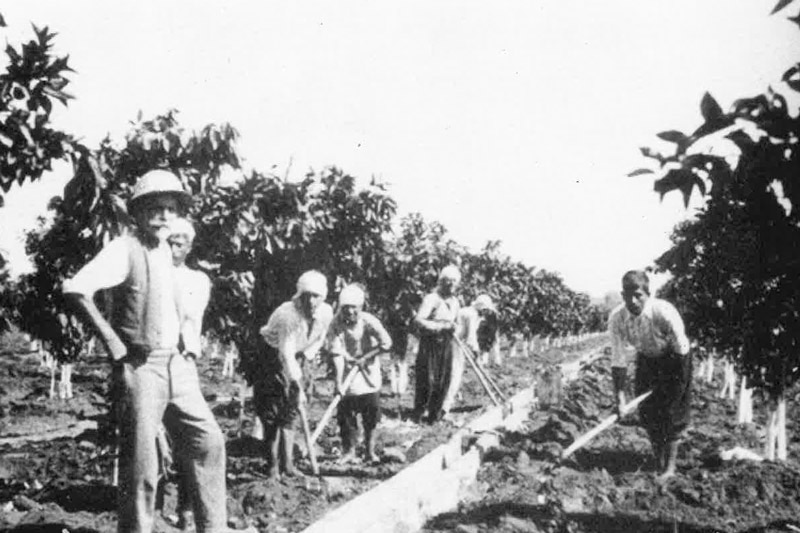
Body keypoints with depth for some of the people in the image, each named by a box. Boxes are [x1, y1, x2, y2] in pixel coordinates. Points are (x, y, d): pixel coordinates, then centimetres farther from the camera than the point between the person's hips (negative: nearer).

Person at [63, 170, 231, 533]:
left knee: (208, 441, 7)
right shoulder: (125, 249, -11)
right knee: (141, 463, -3)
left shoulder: (167, 253, 12)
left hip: (176, 365, 8)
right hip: (140, 367, -7)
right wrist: (113, 343, -20)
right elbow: (75, 289, -24)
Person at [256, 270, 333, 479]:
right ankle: (272, 465, 2)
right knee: (270, 414, -6)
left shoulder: (326, 313, -15)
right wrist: (298, 385, -43)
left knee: (290, 413, 2)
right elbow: (286, 354, -38)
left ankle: (287, 463, 5)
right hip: (272, 358, -5)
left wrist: (307, 354, -9)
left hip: (295, 361, 5)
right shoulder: (287, 314, -34)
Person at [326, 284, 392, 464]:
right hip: (348, 377, 0)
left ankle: (370, 450, 22)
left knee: (372, 414, 6)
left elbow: (386, 343, -22)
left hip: (369, 376, 1)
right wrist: (338, 381, -27)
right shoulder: (336, 325, -14)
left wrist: (363, 355, -29)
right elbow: (337, 354, -19)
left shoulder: (368, 321, -13)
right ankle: (349, 451, 17)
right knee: (346, 414, 0)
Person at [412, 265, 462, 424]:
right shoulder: (431, 299, -10)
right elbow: (418, 321, -22)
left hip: (448, 345, 6)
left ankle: (435, 414, 17)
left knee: (444, 380, 5)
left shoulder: (455, 302, 14)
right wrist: (441, 326, -25)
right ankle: (417, 413, 9)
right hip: (430, 344, -6)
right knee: (427, 380, -5)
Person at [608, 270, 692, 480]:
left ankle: (670, 467, 5)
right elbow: (618, 360, -20)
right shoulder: (616, 318, -26)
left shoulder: (665, 313, -36)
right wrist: (620, 397, -23)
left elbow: (681, 349, -23)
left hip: (673, 358, -3)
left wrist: (676, 383, -18)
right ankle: (659, 463, 23)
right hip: (646, 359, 4)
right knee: (647, 412, 4)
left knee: (671, 411, -7)